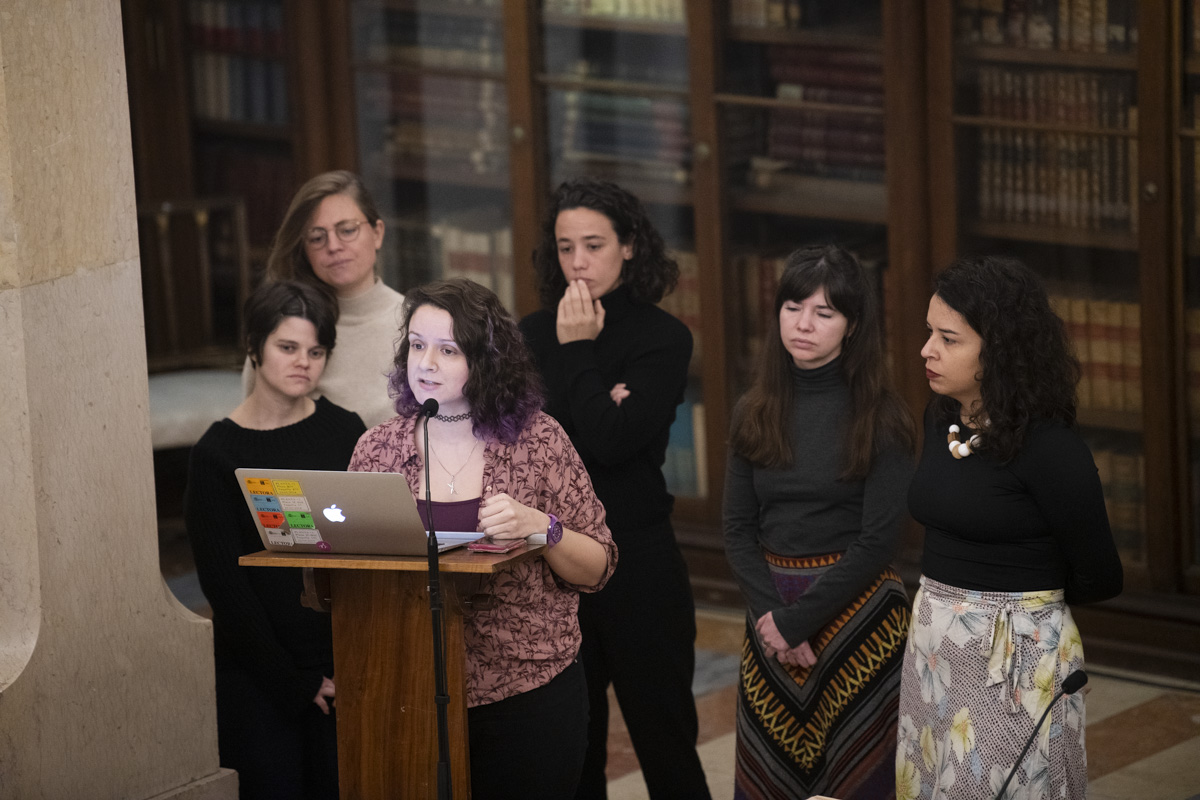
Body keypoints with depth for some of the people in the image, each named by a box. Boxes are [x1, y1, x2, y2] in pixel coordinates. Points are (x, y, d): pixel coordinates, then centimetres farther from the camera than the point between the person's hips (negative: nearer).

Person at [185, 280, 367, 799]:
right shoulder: (217, 454, -4)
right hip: (259, 677, -2)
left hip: (343, 667, 3)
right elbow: (223, 584, -5)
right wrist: (295, 682, -8)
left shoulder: (345, 432, 5)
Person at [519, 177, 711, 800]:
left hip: (638, 561, -4)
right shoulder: (534, 334, 8)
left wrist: (578, 350, -11)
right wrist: (589, 413, -13)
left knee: (664, 737, 2)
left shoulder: (662, 338, -5)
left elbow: (613, 442, -17)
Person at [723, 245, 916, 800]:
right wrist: (769, 615, -11)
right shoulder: (755, 413, 5)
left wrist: (796, 621, -13)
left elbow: (877, 540, -12)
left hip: (857, 609, -4)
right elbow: (739, 529, 4)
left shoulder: (879, 419, -8)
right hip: (769, 609, 4)